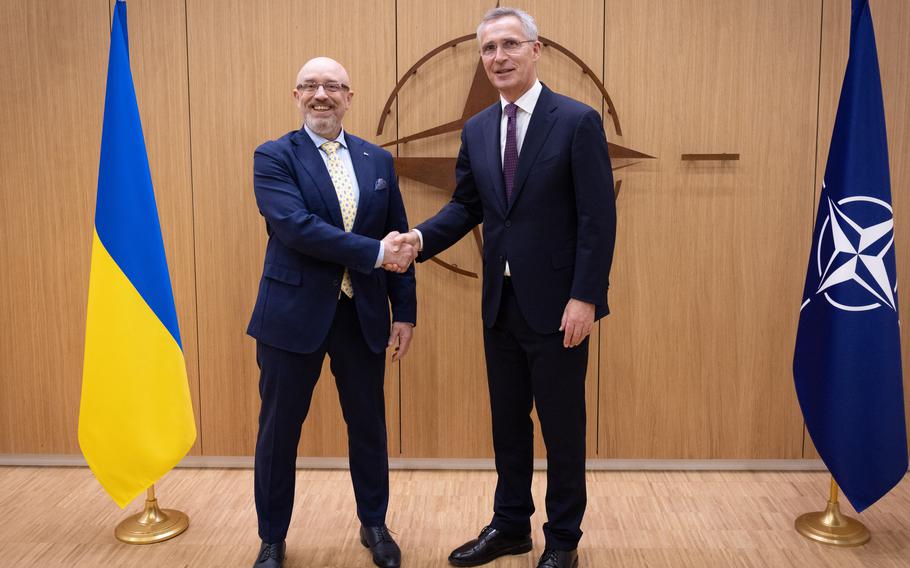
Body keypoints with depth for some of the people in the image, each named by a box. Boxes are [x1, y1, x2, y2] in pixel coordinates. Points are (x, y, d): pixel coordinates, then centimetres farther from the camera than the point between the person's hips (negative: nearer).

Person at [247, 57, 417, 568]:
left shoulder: (378, 160, 7)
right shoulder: (273, 157, -5)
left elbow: (398, 240, 8)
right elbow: (296, 226, -21)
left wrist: (405, 311, 4)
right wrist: (374, 253, -23)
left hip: (363, 315, 3)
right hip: (294, 314, -3)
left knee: (368, 425, 14)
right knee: (279, 429, 9)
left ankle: (375, 525, 35)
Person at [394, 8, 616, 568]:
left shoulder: (578, 121, -9)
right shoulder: (476, 130, 8)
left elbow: (599, 218, -12)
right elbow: (466, 206, 10)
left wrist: (584, 297, -17)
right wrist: (421, 236, -9)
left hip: (556, 304, -5)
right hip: (501, 304, 6)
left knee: (562, 425, 8)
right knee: (508, 421, 16)